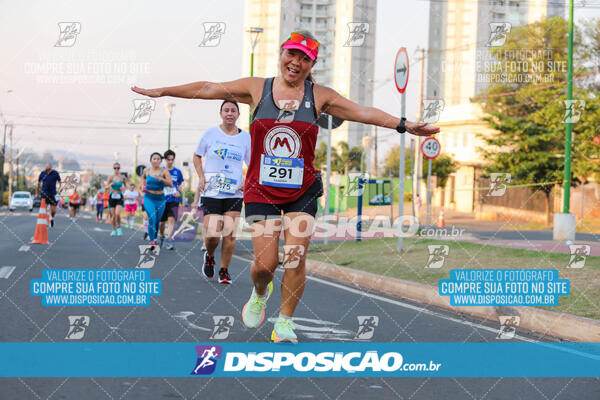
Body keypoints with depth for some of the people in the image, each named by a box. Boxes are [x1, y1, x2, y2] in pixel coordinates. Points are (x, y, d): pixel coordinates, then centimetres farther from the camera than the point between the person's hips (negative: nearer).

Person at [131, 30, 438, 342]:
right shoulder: (257, 88, 2)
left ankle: (284, 323, 12)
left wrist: (404, 125, -12)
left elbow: (363, 112, -2)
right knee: (266, 262, -5)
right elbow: (207, 89, 7)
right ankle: (260, 294, 32)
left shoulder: (320, 96, 2)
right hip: (261, 189, 0)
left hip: (302, 190, 1)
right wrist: (160, 92, 9)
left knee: (296, 258, -7)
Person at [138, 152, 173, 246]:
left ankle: (155, 238, 35)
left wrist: (160, 178, -33)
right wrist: (141, 184, 9)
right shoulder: (146, 171, 1)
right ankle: (151, 240, -18)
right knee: (152, 217, -20)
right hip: (149, 198, 0)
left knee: (157, 220, 11)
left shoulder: (164, 171, -8)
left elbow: (170, 184, -20)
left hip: (160, 199, 0)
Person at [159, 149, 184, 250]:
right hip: (163, 199, 1)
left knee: (171, 219, -18)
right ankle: (161, 237, 34)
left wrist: (179, 192, -5)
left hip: (174, 200, -1)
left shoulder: (178, 172, 6)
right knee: (162, 221, 8)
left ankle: (169, 240, -22)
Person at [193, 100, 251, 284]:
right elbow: (197, 156, 12)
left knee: (230, 233, -5)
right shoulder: (211, 133, 2)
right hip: (211, 191, -1)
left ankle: (224, 271, 10)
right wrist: (201, 177, -1)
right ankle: (209, 257, 23)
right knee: (212, 233, -10)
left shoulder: (245, 137, 6)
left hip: (235, 193, 2)